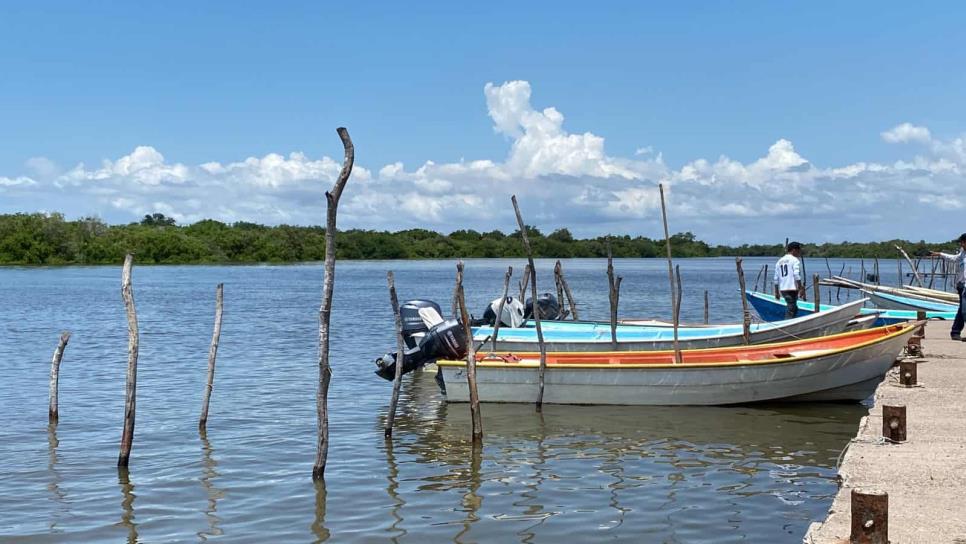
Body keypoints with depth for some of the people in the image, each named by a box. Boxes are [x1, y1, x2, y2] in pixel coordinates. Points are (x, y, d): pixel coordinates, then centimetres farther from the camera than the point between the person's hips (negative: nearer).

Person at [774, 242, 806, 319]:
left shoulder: (779, 261, 17)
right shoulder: (795, 260, -4)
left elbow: (776, 279, 15)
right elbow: (797, 275, -15)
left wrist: (776, 292, 19)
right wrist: (801, 289, -14)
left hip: (782, 289, 7)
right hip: (792, 289, -7)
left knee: (794, 308, 17)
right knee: (790, 309, -7)